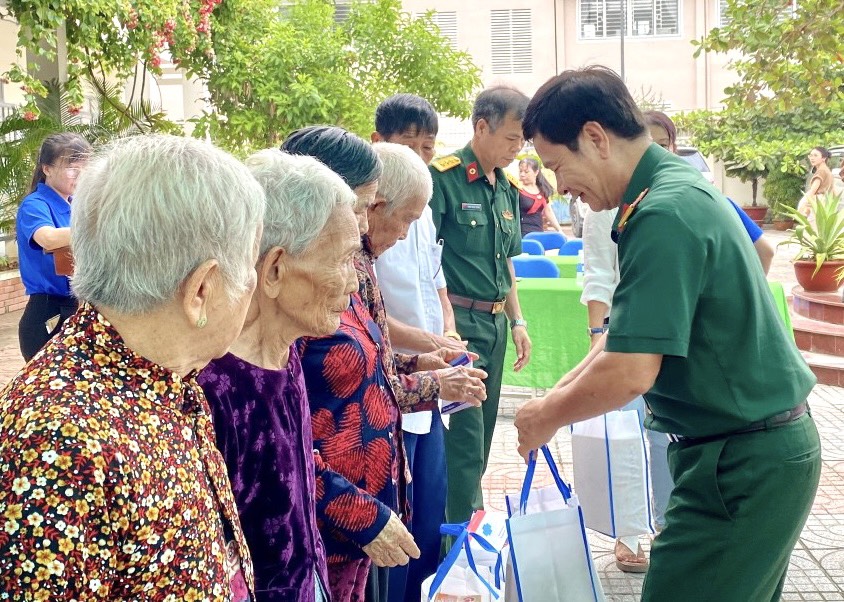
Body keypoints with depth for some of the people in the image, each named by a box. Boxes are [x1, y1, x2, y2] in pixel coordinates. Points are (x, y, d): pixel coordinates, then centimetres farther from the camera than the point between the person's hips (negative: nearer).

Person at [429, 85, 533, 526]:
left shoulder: (506, 189, 13)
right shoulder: (443, 178, -12)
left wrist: (517, 320, 17)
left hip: (495, 322, 8)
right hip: (457, 319, -8)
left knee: (482, 434, 15)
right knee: (464, 436, -7)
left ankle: (474, 518, 27)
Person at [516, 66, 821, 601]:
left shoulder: (664, 215, -22)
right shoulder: (683, 186, 10)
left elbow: (630, 372, -25)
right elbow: (636, 331, 18)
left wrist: (547, 417, -9)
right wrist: (562, 393, 13)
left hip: (741, 465, -10)